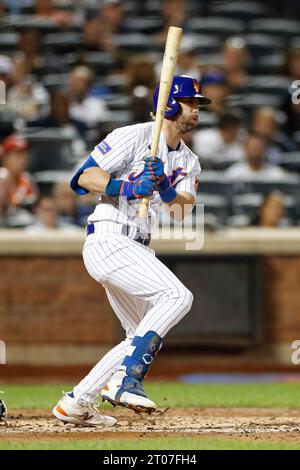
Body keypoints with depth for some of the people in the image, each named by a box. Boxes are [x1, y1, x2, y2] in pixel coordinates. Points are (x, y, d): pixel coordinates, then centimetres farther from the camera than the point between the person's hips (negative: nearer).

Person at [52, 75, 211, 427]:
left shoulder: (188, 161, 17)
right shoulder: (134, 137, -5)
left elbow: (181, 211, 0)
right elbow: (84, 177, -10)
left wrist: (165, 186, -19)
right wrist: (128, 187, -22)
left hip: (135, 250, 9)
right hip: (108, 240, -9)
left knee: (144, 339, 13)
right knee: (177, 296, -24)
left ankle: (76, 402, 16)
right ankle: (124, 380, -29)